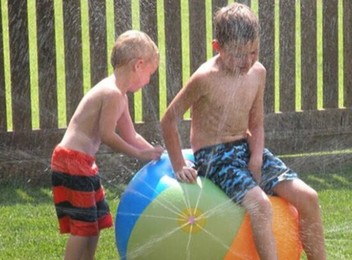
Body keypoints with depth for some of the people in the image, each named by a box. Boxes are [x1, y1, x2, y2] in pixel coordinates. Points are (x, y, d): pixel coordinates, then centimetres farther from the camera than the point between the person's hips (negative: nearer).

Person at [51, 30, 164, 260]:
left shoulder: (118, 95, 16)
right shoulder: (113, 94, -17)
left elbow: (130, 136, 20)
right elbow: (107, 136, -20)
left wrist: (156, 153, 13)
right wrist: (140, 154, -14)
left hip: (82, 163, 11)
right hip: (73, 163, -11)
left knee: (95, 224, 17)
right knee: (83, 227, -9)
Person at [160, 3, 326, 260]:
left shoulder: (258, 73, 2)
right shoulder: (206, 78, -17)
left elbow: (256, 124, 10)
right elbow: (169, 121, -10)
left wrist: (256, 159, -6)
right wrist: (179, 167, -12)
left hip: (246, 148, 6)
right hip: (213, 155, -6)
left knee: (308, 197, -8)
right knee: (260, 205, -31)